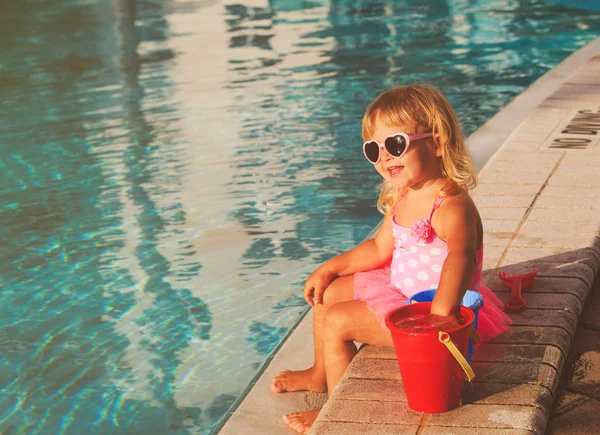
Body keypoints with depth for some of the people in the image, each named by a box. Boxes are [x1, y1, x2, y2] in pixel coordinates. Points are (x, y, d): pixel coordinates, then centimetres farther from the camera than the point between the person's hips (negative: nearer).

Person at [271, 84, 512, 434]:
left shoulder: (452, 205, -29)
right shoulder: (401, 198, 2)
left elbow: (460, 256, -48)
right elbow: (380, 248, 16)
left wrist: (441, 312, -64)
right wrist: (330, 268, 9)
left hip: (430, 310, -10)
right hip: (400, 289, 10)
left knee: (336, 323, -12)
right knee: (327, 293, 19)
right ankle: (321, 374, 41)